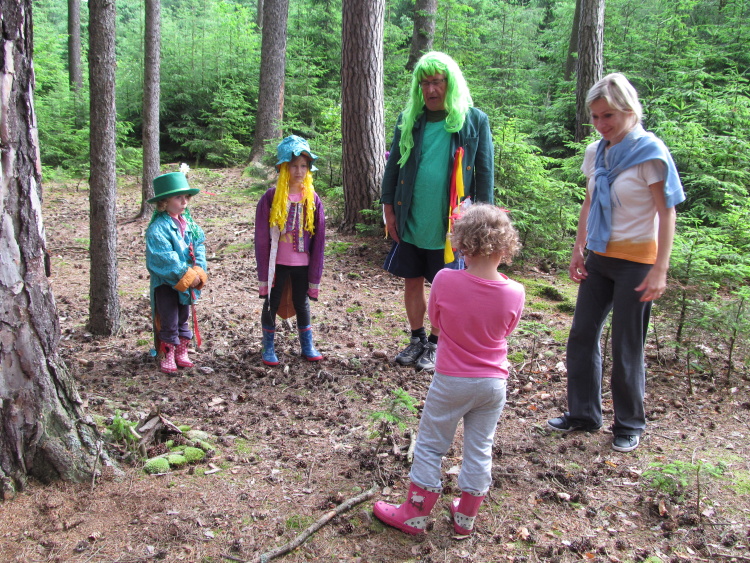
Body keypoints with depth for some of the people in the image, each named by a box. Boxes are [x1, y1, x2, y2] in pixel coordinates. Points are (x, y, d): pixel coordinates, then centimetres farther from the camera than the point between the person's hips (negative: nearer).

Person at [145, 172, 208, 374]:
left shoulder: (189, 223, 5)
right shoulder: (158, 228, -18)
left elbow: (199, 247, 2)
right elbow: (166, 258, -24)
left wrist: (199, 272, -13)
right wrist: (187, 275, -21)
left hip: (186, 282, 7)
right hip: (166, 283, -7)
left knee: (183, 320, 17)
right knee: (169, 323, 0)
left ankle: (181, 354, 29)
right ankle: (166, 358, 13)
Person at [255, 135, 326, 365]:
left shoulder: (312, 199, -2)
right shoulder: (271, 198, -8)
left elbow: (319, 239, 1)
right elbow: (261, 238, -6)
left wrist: (315, 275, -1)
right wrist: (263, 273, -7)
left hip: (302, 264, 2)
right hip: (276, 263, -2)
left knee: (302, 303, 14)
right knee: (271, 304, 8)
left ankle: (307, 345, 27)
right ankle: (269, 348, 21)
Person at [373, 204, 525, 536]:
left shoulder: (445, 280, -20)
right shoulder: (514, 293, -14)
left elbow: (435, 322, -3)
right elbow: (505, 332, 3)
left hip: (451, 380, -2)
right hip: (493, 382, 3)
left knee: (430, 446, 13)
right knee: (479, 450, 16)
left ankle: (414, 515, 25)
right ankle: (466, 517, 31)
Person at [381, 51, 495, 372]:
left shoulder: (475, 122, -3)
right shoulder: (409, 120, 4)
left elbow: (485, 175, -1)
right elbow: (393, 165, 9)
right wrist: (388, 209, 5)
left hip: (449, 225, -3)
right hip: (409, 223, 3)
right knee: (412, 282, 12)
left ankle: (436, 345, 26)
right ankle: (417, 339, 31)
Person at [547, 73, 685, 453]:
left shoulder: (650, 153, -13)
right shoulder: (596, 153, 5)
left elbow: (666, 213, -14)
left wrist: (660, 270, -19)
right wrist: (578, 249, 10)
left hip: (636, 261, -6)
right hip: (599, 257, 6)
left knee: (626, 348, 2)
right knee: (582, 336, 9)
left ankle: (630, 424, 20)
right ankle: (583, 414, 23)